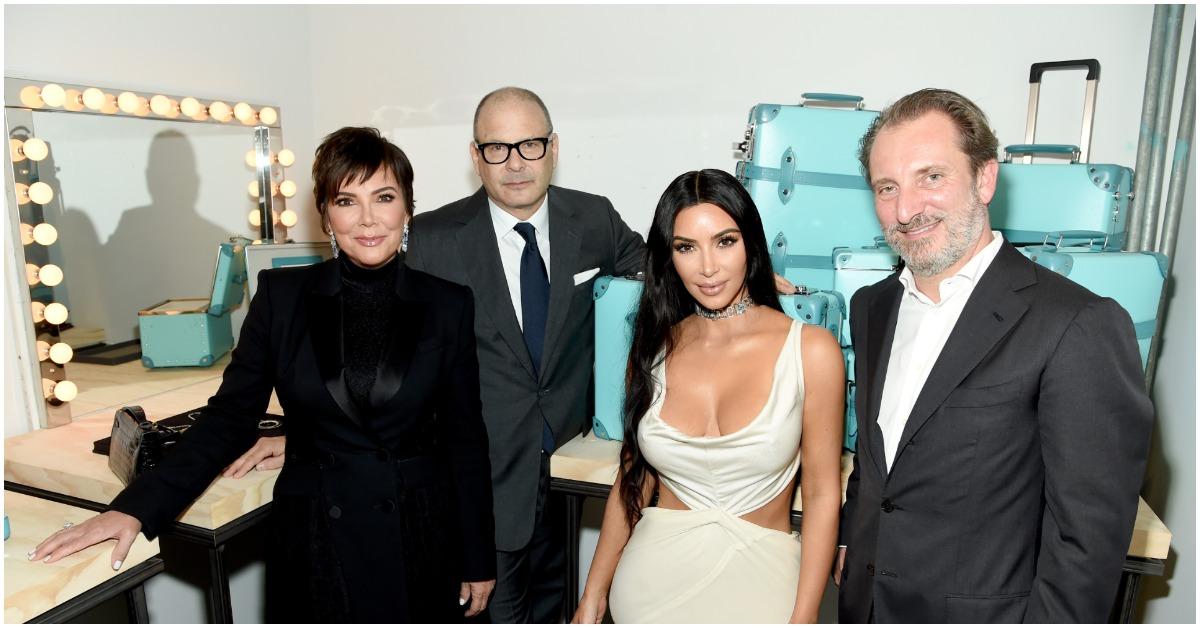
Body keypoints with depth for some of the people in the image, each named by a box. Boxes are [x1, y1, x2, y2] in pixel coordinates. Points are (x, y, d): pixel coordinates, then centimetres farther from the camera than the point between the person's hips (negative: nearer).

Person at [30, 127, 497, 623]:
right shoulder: (282, 295, -3)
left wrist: (479, 560, 2)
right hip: (316, 543, 0)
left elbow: (465, 439, -1)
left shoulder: (449, 305, -4)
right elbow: (231, 416, 0)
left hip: (420, 543, 0)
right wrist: (137, 508, -11)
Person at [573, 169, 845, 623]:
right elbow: (633, 479, 5)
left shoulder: (811, 350, -11)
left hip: (757, 575, -1)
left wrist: (804, 617, -9)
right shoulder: (653, 349, -2)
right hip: (655, 569, 2)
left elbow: (822, 494, -6)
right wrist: (594, 594, 7)